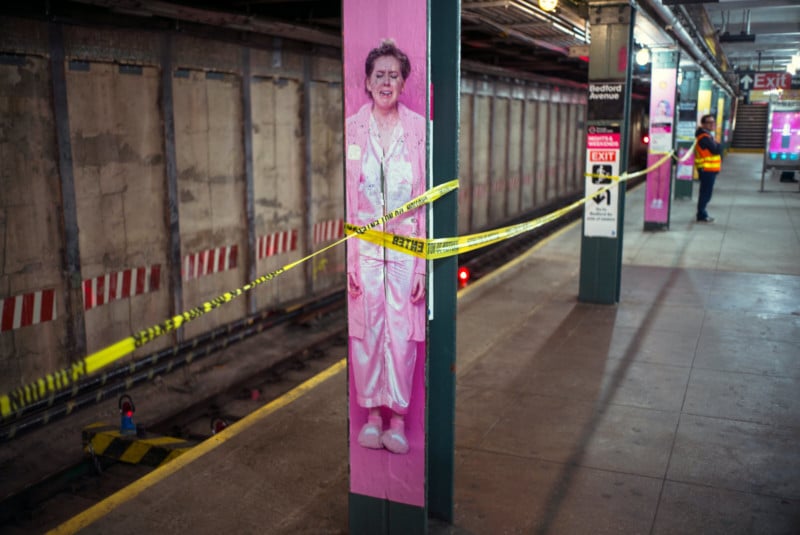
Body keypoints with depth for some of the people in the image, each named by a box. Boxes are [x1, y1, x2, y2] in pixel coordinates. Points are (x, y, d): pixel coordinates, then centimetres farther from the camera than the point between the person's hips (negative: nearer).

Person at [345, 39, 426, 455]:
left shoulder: (419, 129, 0)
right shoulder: (350, 129, 2)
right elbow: (342, 197, 2)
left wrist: (424, 264, -4)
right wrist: (344, 257, -5)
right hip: (362, 244, 1)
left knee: (402, 334, 2)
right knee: (365, 331, 4)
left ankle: (398, 418, 17)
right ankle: (371, 415, 20)